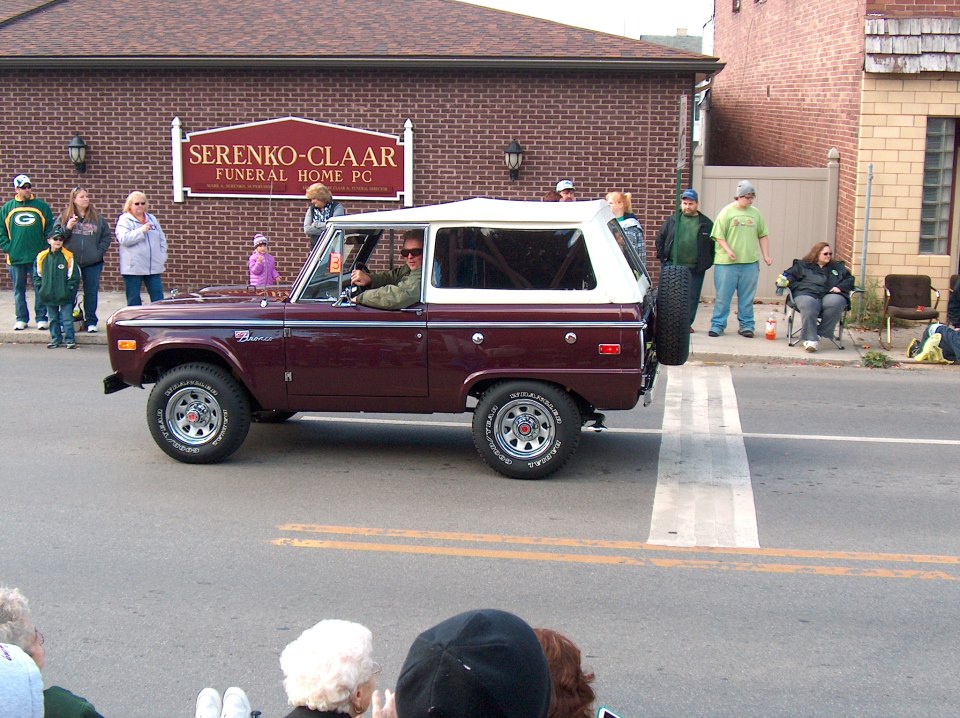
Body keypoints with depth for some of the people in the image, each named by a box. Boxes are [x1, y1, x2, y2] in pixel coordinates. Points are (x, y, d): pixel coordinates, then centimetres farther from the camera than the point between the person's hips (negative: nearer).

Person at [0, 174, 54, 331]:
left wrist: (47, 247, -5)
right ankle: (21, 318, 16)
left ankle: (41, 318, 9)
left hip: (38, 256, -1)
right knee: (19, 289, 8)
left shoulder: (42, 206, 4)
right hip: (16, 257, 2)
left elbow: (50, 229, 4)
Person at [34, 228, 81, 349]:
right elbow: (37, 276, 12)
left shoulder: (68, 257, -7)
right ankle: (56, 340, 23)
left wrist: (69, 289, -10)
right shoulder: (42, 257, 3)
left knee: (67, 319, -2)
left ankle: (70, 340, 7)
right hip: (49, 297, 4)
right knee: (53, 319, 13)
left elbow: (74, 276, -5)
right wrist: (41, 289, 3)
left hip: (65, 297, -3)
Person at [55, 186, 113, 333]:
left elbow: (107, 237, 7)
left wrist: (99, 252, -4)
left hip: (93, 262, 1)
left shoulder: (97, 218, 6)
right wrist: (67, 228, -15)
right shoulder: (64, 217, 3)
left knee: (91, 292, 5)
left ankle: (91, 322, 14)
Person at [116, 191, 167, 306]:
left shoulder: (152, 219, 15)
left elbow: (162, 239, 17)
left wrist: (162, 256, 7)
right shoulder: (124, 220, -2)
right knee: (133, 299, 4)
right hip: (133, 268, -5)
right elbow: (123, 238, -17)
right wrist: (141, 231, -22)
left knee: (158, 298, 4)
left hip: (153, 266, 5)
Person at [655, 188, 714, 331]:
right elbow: (660, 238, 12)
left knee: (692, 297, 5)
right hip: (672, 266, 0)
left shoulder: (706, 223, 4)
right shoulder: (672, 220, 7)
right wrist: (662, 257, 4)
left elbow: (713, 243, 7)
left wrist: (707, 263, -1)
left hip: (695, 269, 0)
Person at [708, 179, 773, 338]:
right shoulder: (727, 212, -1)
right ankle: (717, 325, 9)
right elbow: (718, 235, -4)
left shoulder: (755, 213, 10)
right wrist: (728, 250, -17)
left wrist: (766, 255, 9)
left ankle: (746, 325, 17)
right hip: (726, 262, -3)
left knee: (747, 297, 8)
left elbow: (763, 235, 15)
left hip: (750, 262, 3)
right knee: (722, 296, 1)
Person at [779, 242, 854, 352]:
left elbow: (849, 279, 24)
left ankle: (821, 333, -25)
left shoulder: (838, 267, 31)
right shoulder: (802, 265, 25)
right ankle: (810, 339, -40)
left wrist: (840, 287, 4)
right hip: (807, 294, -2)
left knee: (835, 302, -37)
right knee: (808, 305, -39)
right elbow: (788, 275, 19)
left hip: (831, 295, 2)